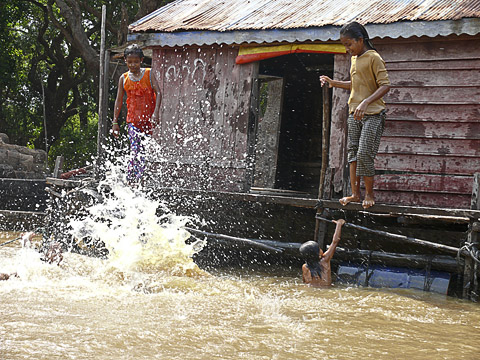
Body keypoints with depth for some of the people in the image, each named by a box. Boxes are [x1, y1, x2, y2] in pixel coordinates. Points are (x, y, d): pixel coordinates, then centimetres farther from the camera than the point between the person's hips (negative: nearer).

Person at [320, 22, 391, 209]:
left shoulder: (373, 58, -12)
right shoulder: (354, 59, 14)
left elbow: (385, 85, -19)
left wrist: (366, 103, -29)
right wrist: (334, 83, 17)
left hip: (372, 114, -8)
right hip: (355, 113, 8)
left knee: (364, 153, -11)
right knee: (353, 152, 7)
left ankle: (369, 194, 0)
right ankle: (355, 193, 11)